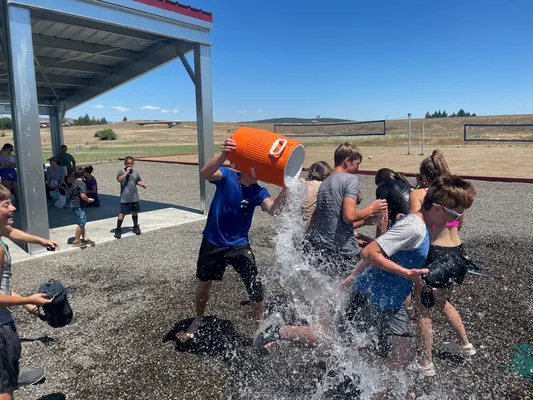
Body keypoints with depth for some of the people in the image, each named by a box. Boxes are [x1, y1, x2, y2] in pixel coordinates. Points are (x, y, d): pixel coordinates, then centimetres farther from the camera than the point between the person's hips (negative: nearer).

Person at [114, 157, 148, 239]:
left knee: (135, 211, 17)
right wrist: (127, 172, -23)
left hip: (134, 197, 5)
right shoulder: (122, 171, -7)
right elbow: (119, 180, -23)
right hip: (125, 197, -5)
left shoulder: (135, 173, 8)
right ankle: (118, 230, 6)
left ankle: (136, 227, 34)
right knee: (122, 213, -4)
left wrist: (143, 184, 6)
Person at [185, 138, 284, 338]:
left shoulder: (259, 192, -12)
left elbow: (272, 209, -32)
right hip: (212, 243, 0)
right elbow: (204, 173, -37)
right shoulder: (227, 176, -16)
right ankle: (198, 319, 48)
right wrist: (223, 155, -56)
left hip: (239, 245, 0)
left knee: (255, 287, -7)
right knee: (203, 285, 18)